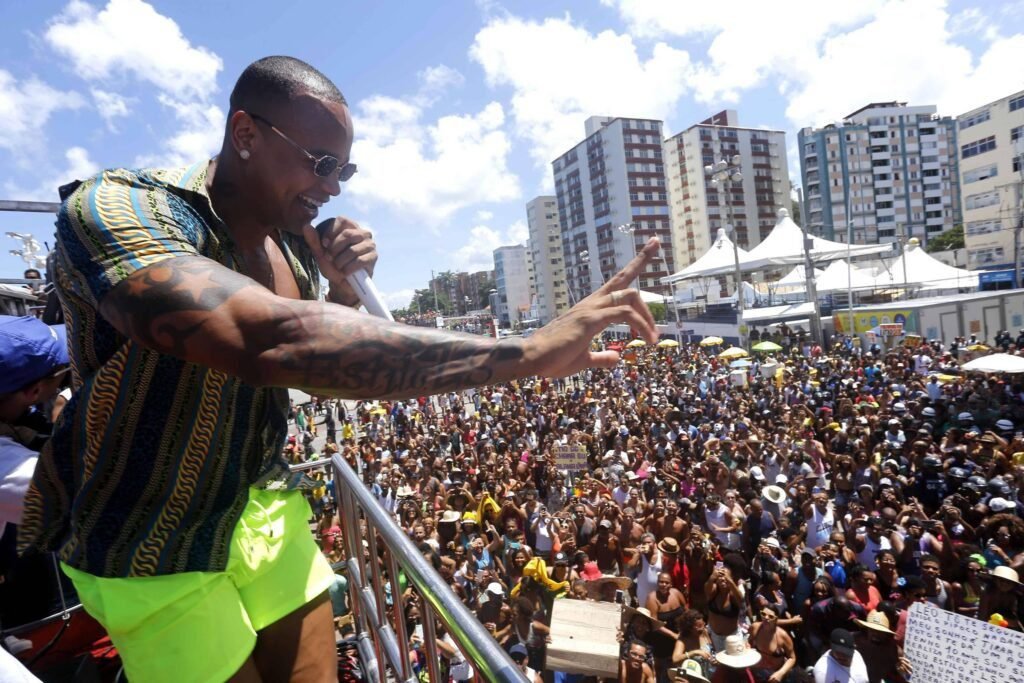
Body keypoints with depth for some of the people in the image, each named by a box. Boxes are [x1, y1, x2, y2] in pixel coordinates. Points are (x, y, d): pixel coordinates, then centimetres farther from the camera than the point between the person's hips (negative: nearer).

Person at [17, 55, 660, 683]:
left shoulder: (295, 242, -2)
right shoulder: (117, 210, -25)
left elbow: (334, 371, 7)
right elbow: (274, 340, -44)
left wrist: (346, 287, -13)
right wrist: (525, 353, -45)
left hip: (263, 509, 5)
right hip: (154, 547, -5)